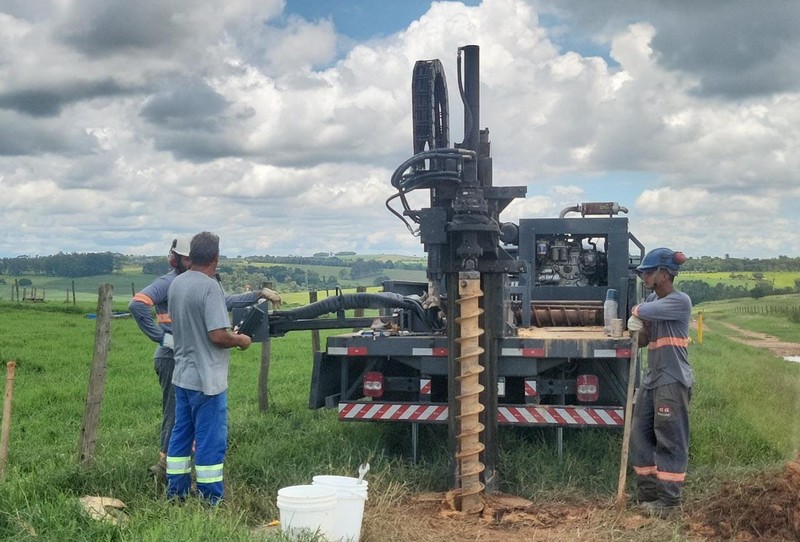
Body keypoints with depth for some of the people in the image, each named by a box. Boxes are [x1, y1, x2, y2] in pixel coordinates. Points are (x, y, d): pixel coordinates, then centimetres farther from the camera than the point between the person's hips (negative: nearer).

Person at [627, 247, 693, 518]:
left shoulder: (680, 301, -12)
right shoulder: (652, 300, 14)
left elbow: (643, 312, -22)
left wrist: (637, 311, 1)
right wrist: (638, 326, -8)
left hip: (672, 381, -9)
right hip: (651, 379, 9)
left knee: (670, 441, -4)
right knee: (640, 436, 10)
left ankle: (668, 501, 2)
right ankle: (648, 493, 20)